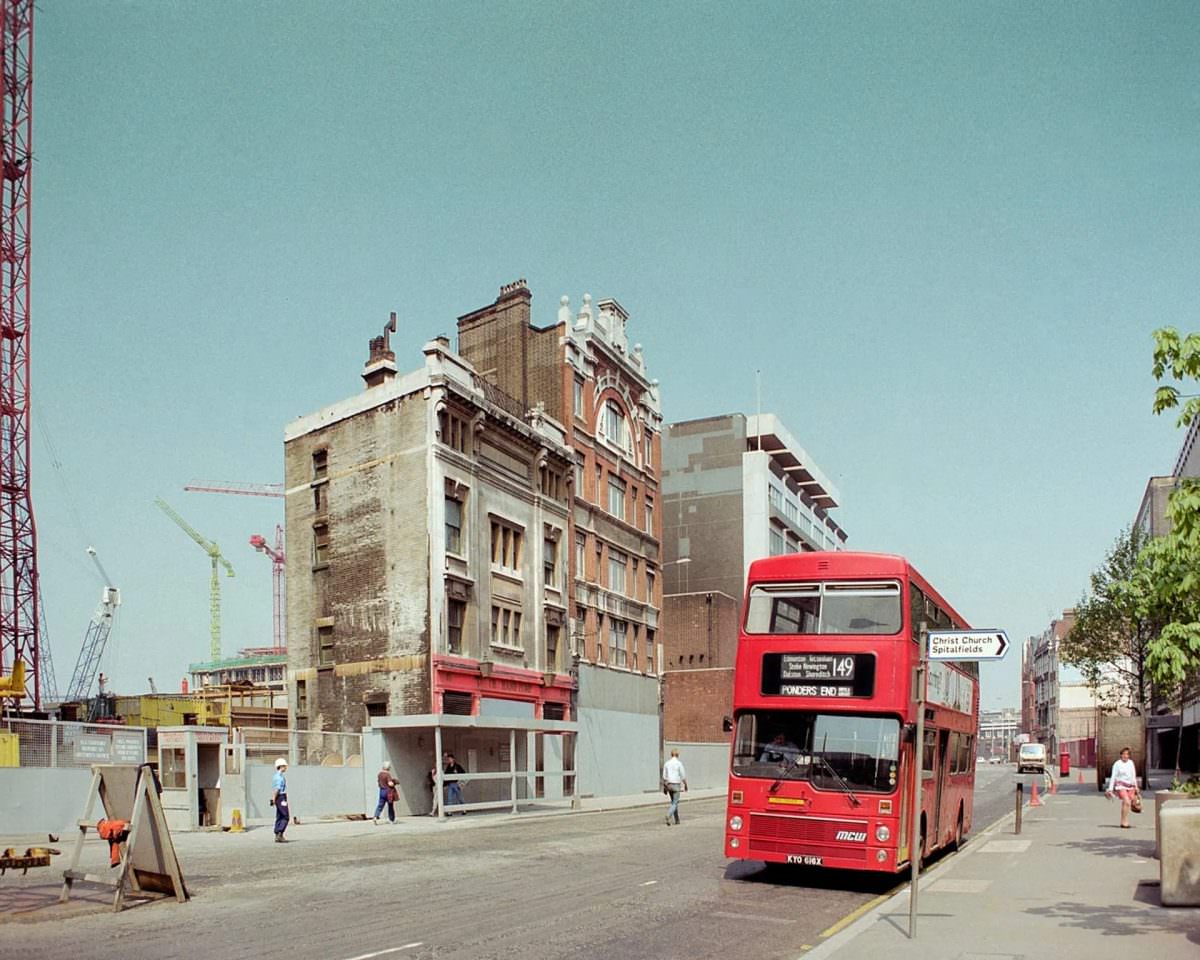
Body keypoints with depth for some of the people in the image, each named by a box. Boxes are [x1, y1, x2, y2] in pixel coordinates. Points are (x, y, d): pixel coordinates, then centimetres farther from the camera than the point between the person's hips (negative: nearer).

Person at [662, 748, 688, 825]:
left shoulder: (667, 763, 4)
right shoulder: (679, 763, -10)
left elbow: (664, 776, 6)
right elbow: (683, 776, -8)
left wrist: (664, 787, 12)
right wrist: (685, 785, 4)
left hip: (668, 785, 5)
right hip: (676, 785, -5)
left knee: (674, 802, 17)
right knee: (675, 803, -3)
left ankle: (677, 820, 22)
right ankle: (668, 816, -25)